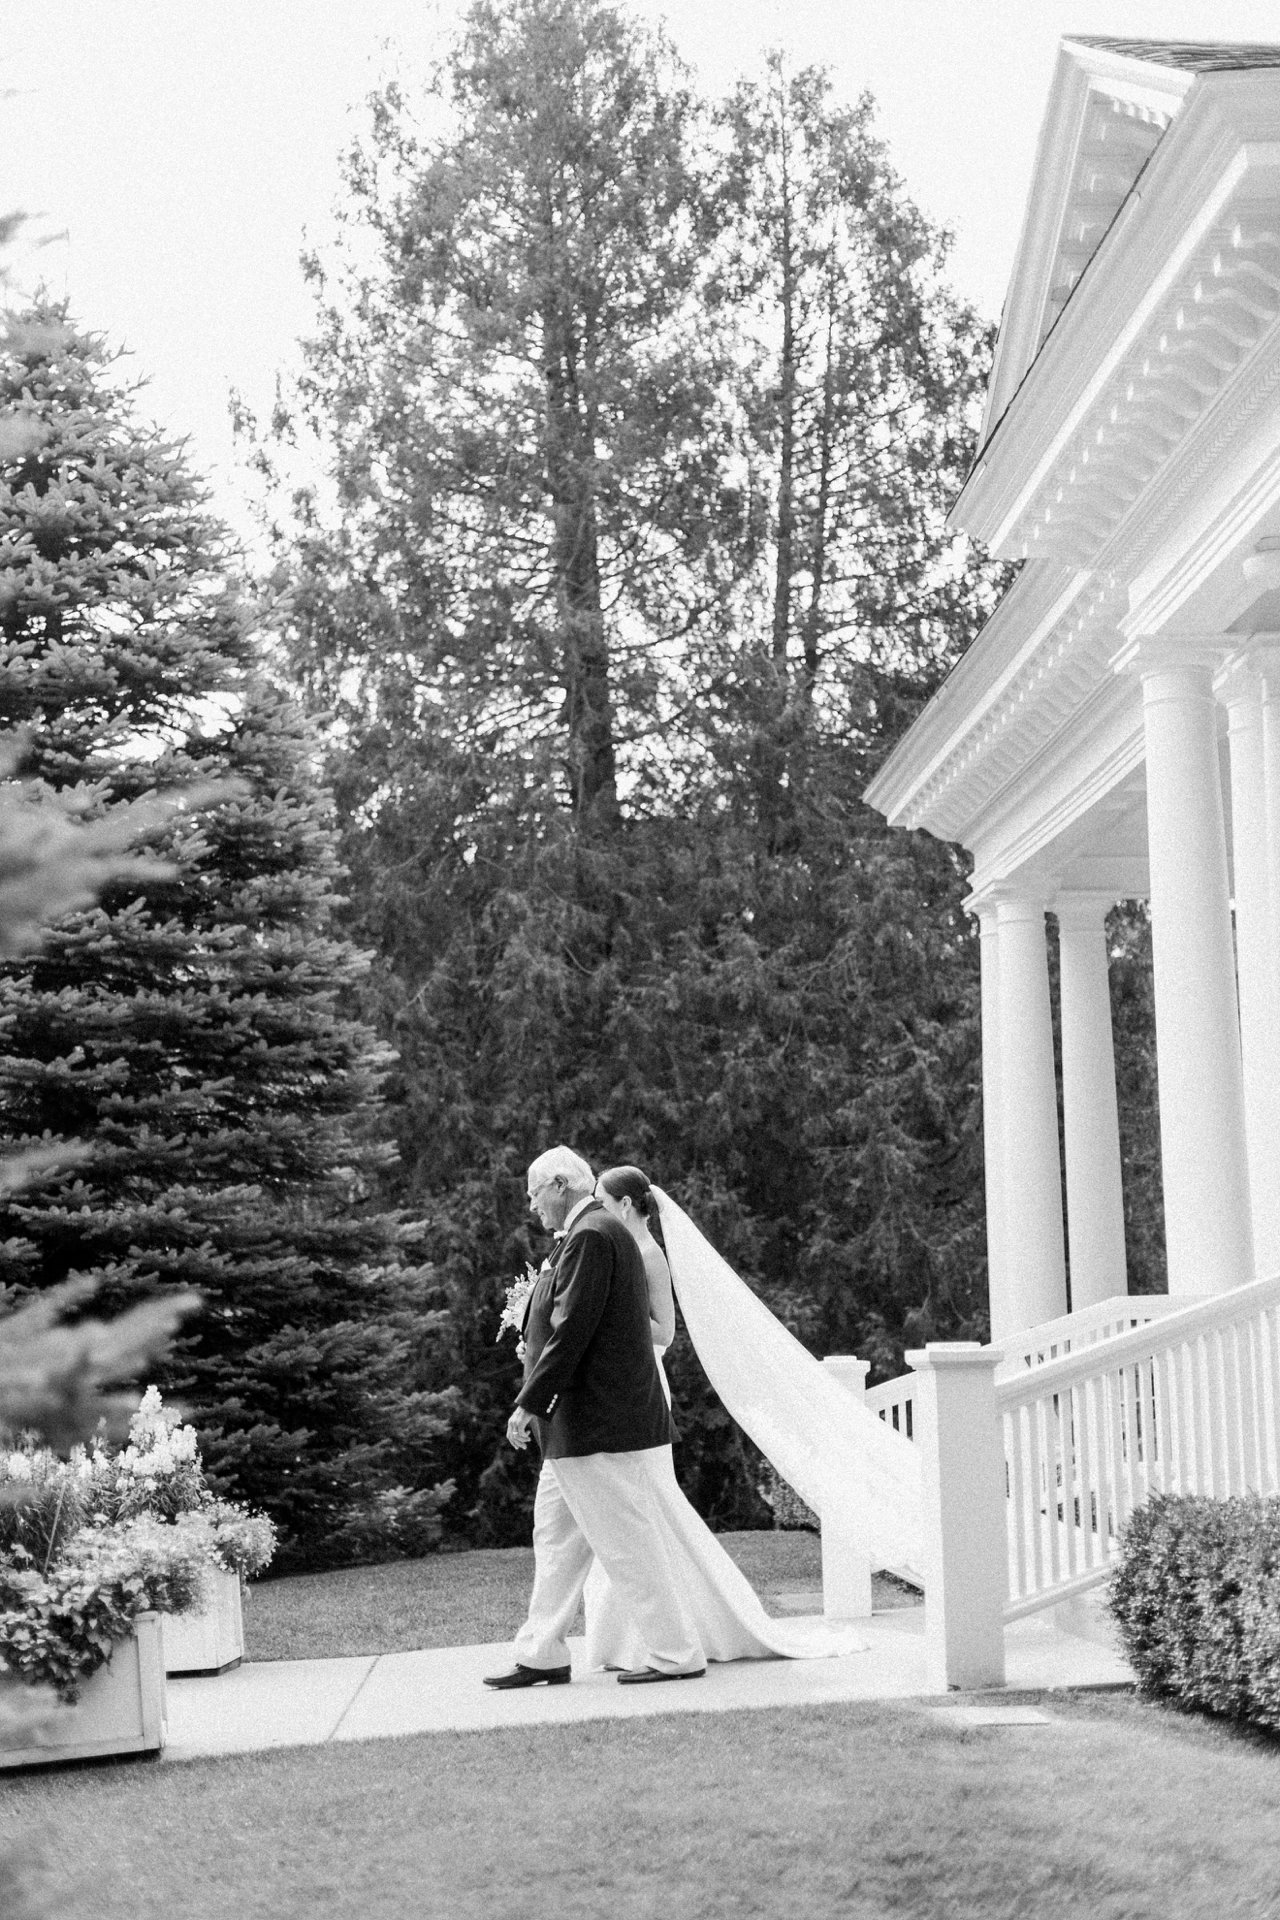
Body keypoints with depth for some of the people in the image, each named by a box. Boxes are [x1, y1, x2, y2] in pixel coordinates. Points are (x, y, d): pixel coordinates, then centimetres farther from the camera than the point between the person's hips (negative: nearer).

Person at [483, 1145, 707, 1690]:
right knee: (555, 1537, 14)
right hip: (579, 1427, 11)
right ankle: (542, 1656, 19)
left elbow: (571, 1331, -21)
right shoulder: (600, 1232, 16)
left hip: (600, 1422, -11)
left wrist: (529, 1403, -17)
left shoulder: (590, 1237, -16)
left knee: (629, 1544, -3)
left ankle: (674, 1655, 4)